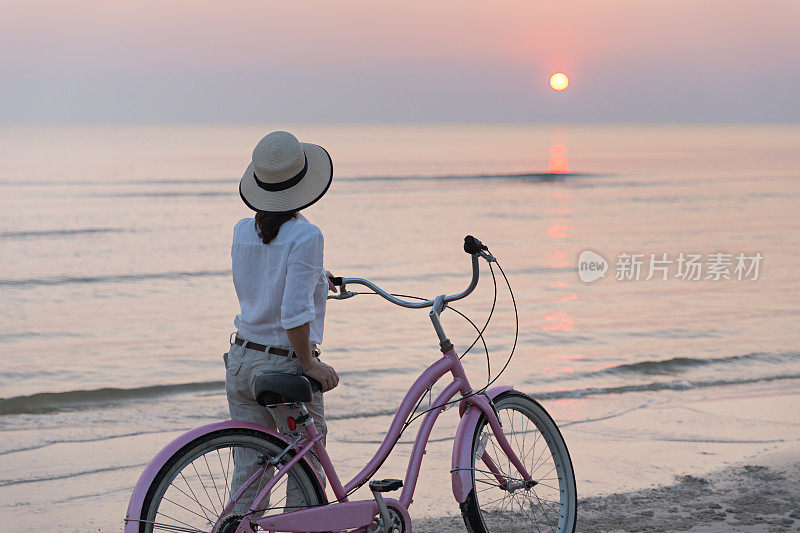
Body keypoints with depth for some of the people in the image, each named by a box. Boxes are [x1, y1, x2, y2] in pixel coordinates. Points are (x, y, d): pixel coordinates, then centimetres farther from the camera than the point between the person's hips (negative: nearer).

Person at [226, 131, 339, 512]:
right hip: (285, 366, -6)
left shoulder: (242, 231, 3)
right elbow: (295, 313, -25)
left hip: (241, 362, 6)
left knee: (248, 475, 12)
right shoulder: (305, 236, -18)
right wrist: (309, 364, -12)